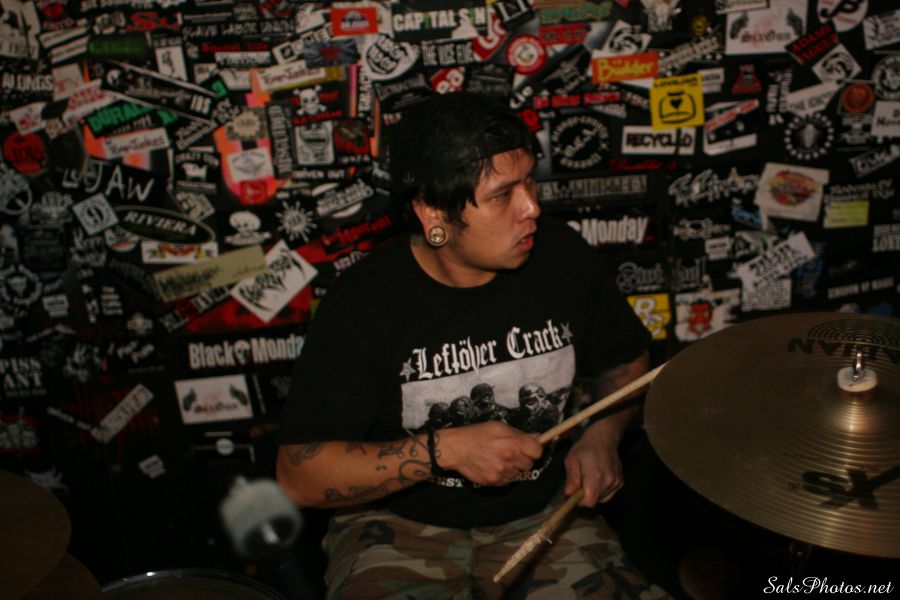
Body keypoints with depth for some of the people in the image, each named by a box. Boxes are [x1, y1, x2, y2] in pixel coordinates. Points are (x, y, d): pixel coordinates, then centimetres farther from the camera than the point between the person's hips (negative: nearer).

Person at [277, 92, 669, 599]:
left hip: (546, 515, 3)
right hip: (401, 529, -2)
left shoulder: (562, 257, -6)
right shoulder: (361, 305, -17)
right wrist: (443, 450, -24)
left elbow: (627, 357, 13)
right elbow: (300, 476, -13)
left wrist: (603, 434, -7)